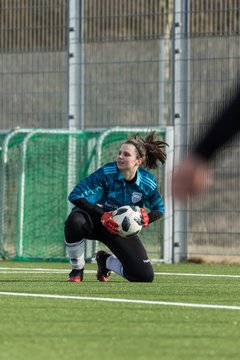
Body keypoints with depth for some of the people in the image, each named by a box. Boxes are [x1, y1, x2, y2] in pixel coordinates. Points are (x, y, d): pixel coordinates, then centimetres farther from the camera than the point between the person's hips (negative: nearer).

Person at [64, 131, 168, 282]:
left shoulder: (147, 182, -14)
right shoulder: (106, 173, -25)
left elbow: (159, 209, 3)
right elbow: (75, 195, -28)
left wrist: (148, 218, -23)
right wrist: (102, 216, -37)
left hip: (123, 230, 3)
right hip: (96, 219, -3)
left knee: (145, 276, -12)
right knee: (75, 221, -42)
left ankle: (107, 261, 22)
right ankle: (77, 270, -14)